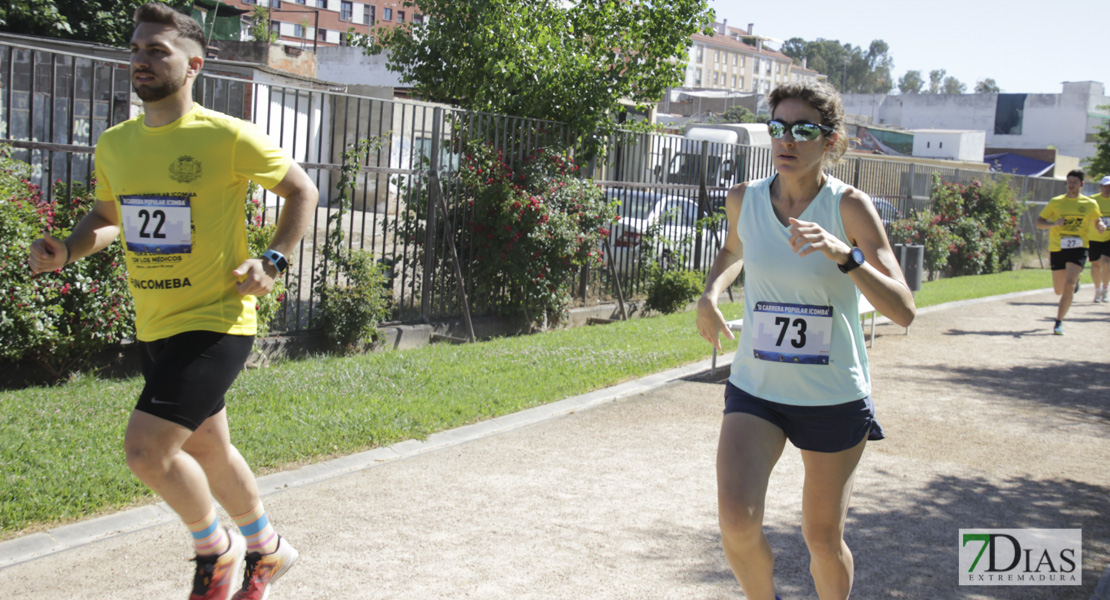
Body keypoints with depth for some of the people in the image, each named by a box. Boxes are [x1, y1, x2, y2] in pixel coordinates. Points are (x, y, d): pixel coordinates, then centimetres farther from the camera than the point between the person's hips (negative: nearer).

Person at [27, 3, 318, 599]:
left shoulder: (228, 137, -14)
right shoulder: (114, 144, 4)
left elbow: (302, 191, -1)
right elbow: (107, 218, 20)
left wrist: (272, 261, -13)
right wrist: (65, 249, 0)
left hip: (216, 322, -7)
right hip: (154, 326, 7)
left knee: (145, 449, -17)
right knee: (206, 448, 21)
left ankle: (216, 549, 12)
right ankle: (266, 549, 44)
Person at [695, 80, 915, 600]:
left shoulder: (850, 206, -13)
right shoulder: (744, 200, -3)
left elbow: (903, 310, -20)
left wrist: (842, 253, -33)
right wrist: (711, 293, 3)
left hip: (835, 399, -2)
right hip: (754, 389, 2)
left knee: (823, 539, 11)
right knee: (737, 524, -16)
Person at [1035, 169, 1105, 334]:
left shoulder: (1090, 204, 5)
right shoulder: (1055, 202, 4)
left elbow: (1097, 222, 20)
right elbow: (1039, 223, 4)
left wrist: (1101, 227, -5)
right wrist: (1053, 224, -16)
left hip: (1078, 248, -2)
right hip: (1057, 248, 2)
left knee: (1069, 285, -20)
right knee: (1059, 291, 11)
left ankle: (1059, 322, -13)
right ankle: (1075, 279, 49)